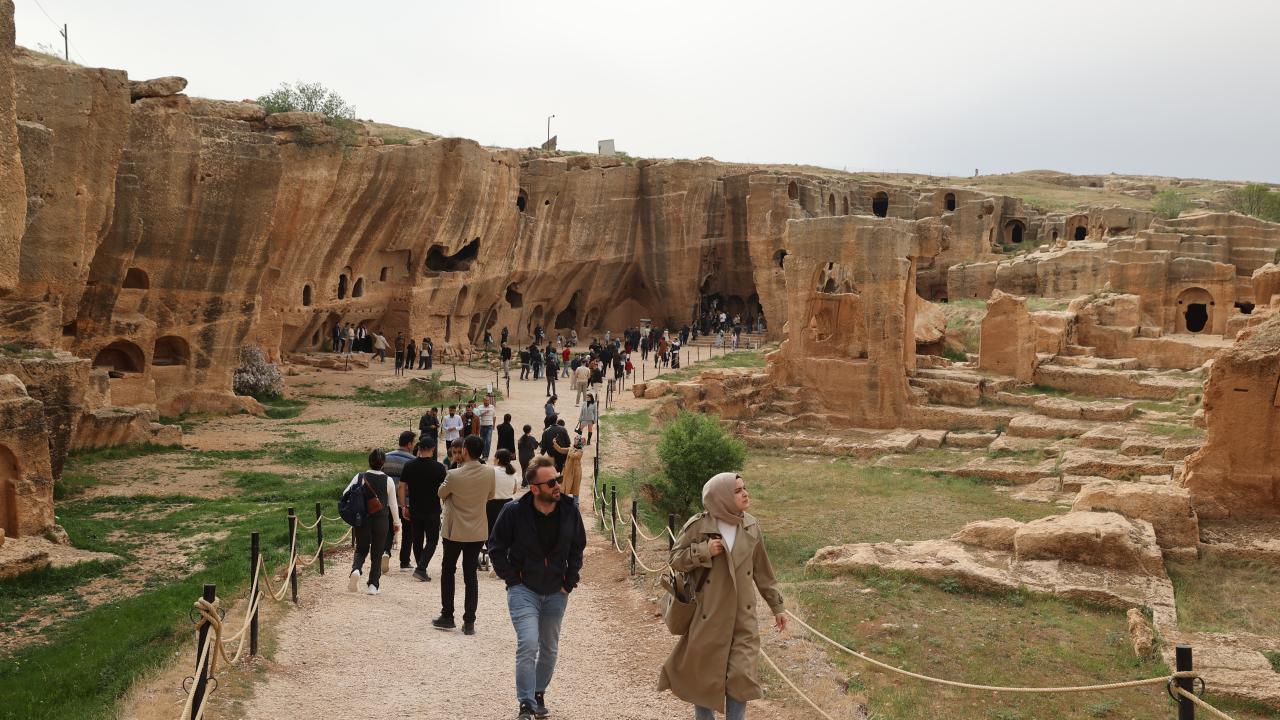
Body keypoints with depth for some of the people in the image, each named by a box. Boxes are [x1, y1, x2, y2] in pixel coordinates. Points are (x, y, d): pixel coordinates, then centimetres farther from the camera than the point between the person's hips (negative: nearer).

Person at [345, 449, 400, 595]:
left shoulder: (359, 477, -6)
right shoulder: (388, 481, -7)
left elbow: (345, 494, -2)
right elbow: (392, 503, -1)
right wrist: (396, 522, 11)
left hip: (361, 519, 1)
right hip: (381, 521, -1)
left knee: (361, 549, 17)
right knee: (377, 553, 11)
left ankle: (356, 569, -12)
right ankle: (372, 585, 9)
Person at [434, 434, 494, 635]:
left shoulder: (454, 475, -19)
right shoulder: (489, 474, -9)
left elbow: (441, 494, -1)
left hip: (455, 530, -3)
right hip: (478, 531, 3)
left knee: (448, 572, 16)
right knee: (471, 576, 9)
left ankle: (447, 617, 19)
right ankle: (469, 623, 9)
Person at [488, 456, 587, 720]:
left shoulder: (569, 510, -7)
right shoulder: (515, 511, -16)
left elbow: (578, 547, 9)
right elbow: (496, 547, -3)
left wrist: (570, 581, 3)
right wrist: (512, 580, -7)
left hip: (556, 593, 4)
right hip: (523, 590, -4)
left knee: (549, 649, 14)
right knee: (528, 644, -16)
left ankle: (539, 694, 35)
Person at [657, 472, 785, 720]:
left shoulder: (750, 526, 0)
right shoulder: (699, 525, -13)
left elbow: (762, 571, 10)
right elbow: (675, 559, -4)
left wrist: (777, 606, 14)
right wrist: (704, 551, -19)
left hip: (743, 618, 3)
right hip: (708, 617, -2)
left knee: (741, 676, -1)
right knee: (704, 675, 10)